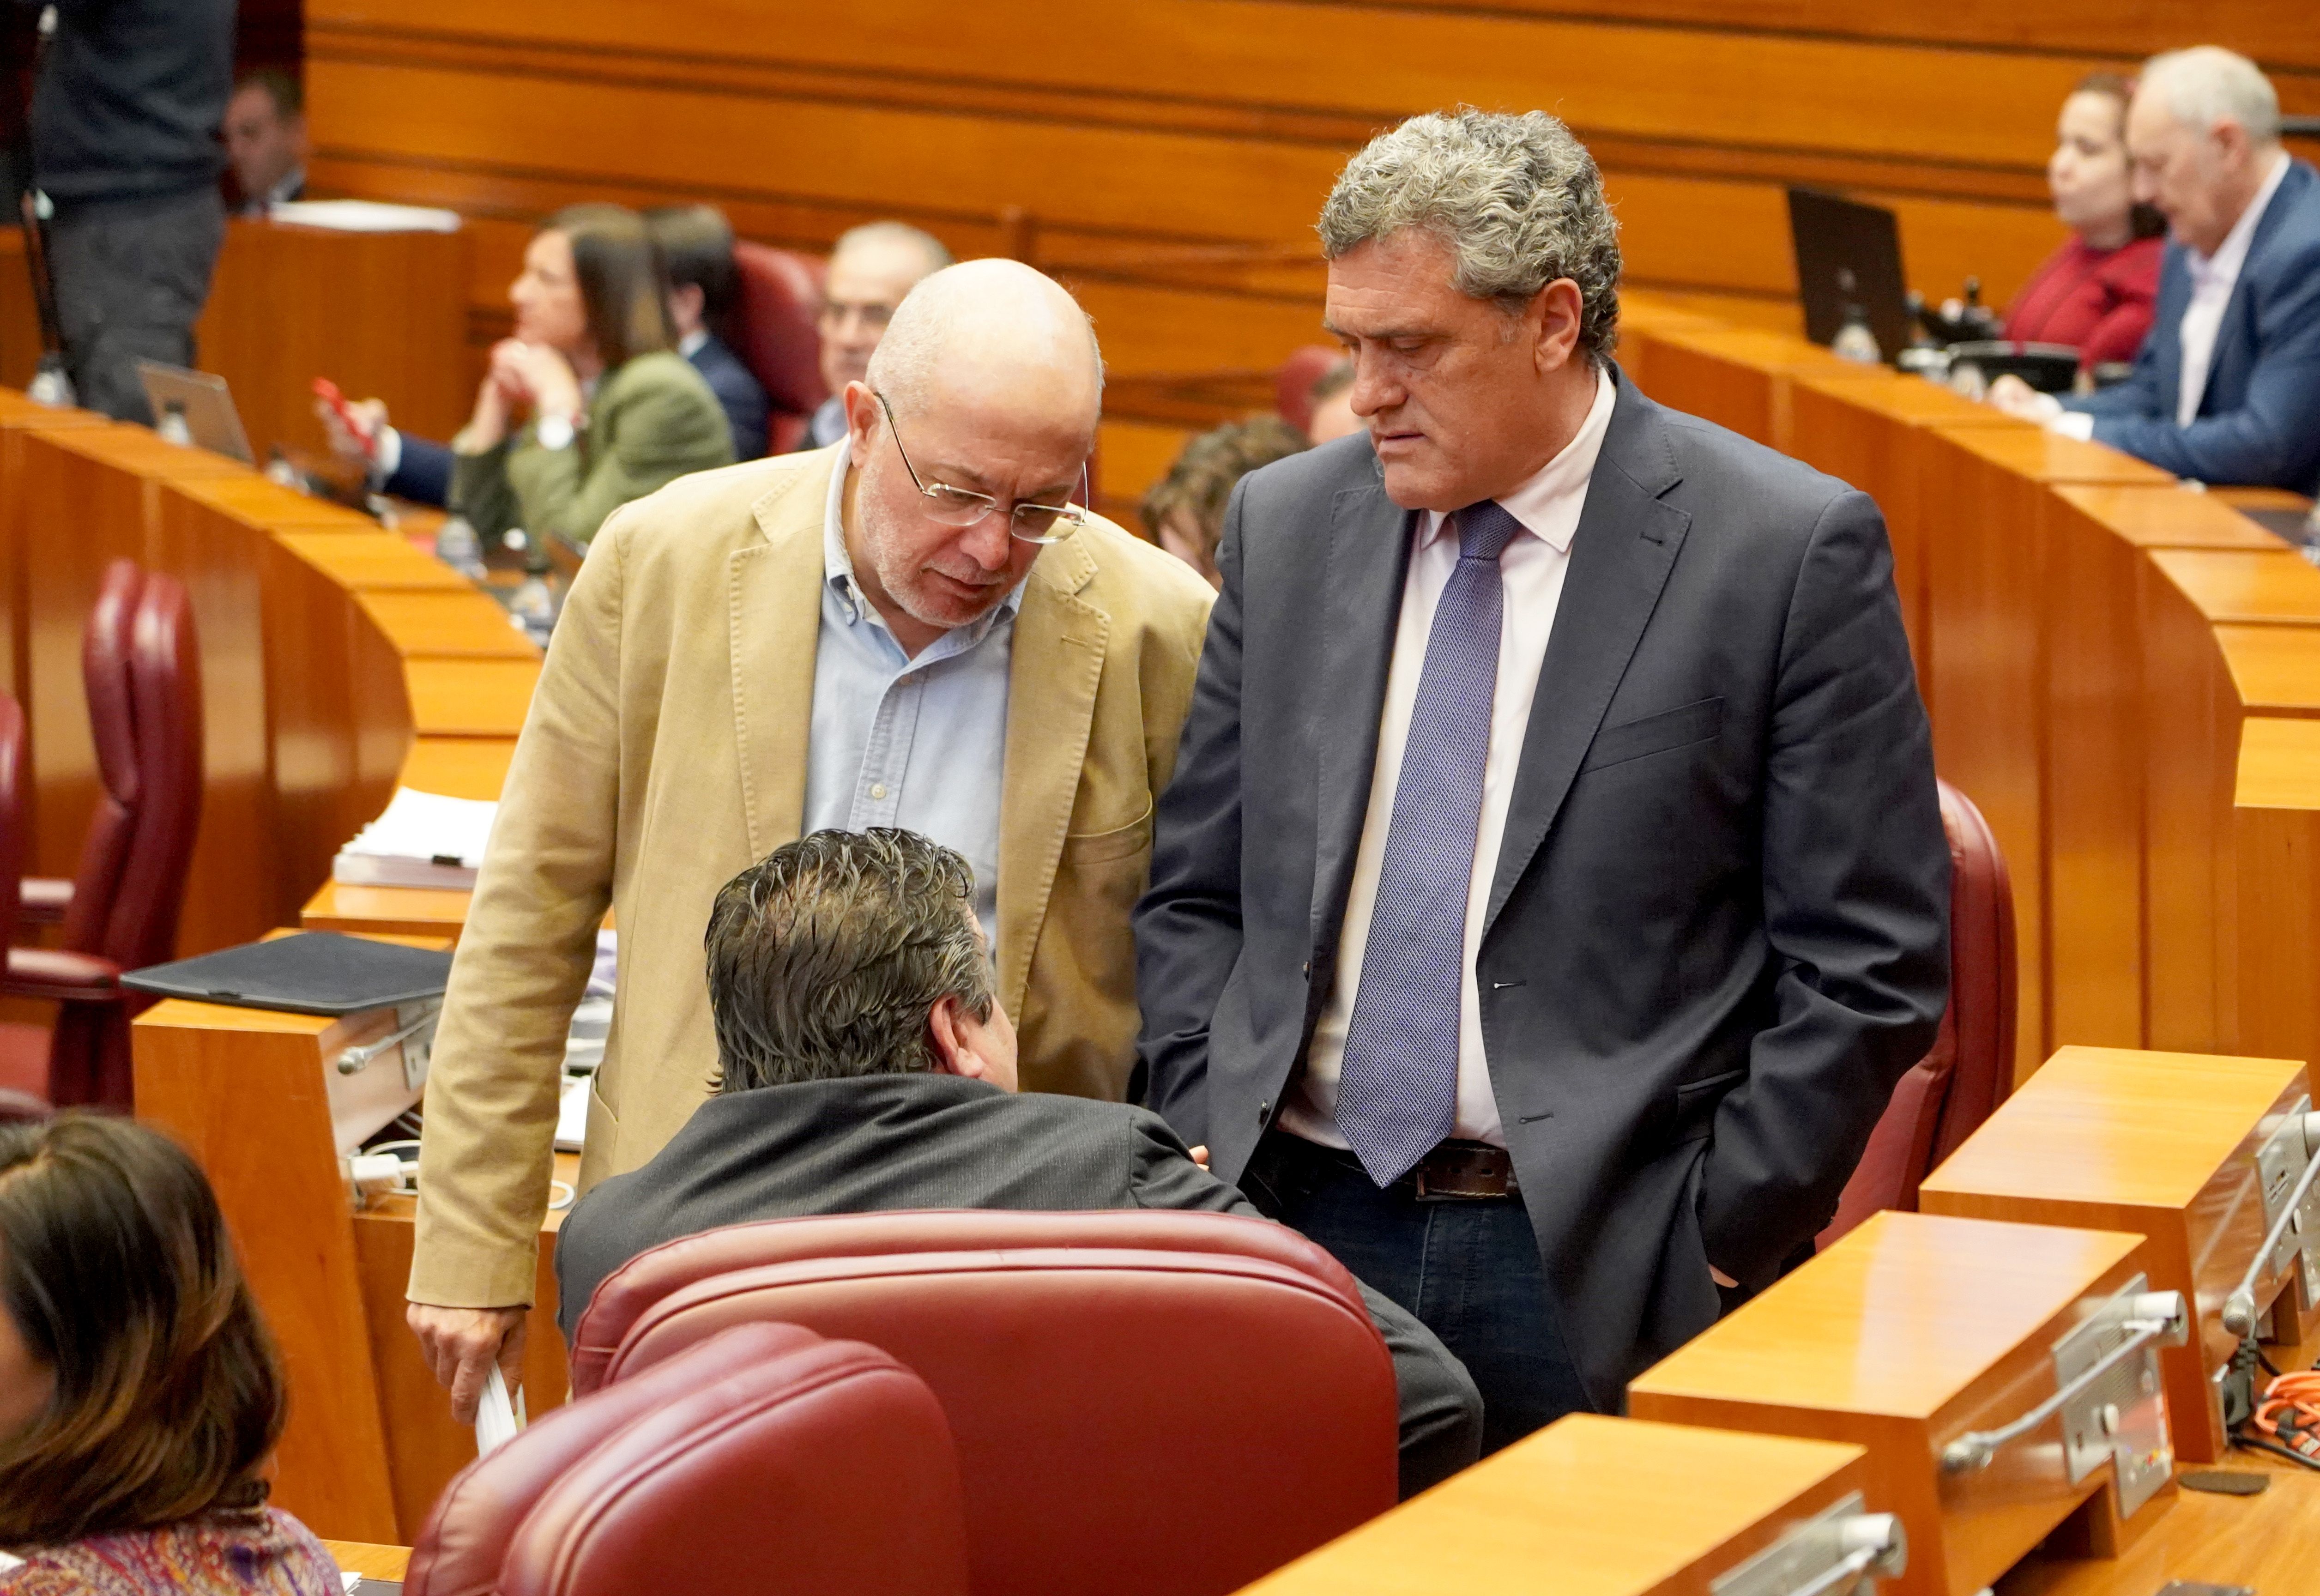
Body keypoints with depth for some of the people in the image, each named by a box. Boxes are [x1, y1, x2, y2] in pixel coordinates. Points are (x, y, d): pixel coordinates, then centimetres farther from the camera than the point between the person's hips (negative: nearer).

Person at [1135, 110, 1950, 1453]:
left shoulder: (1796, 552, -5)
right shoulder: (1286, 525, 9)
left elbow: (1867, 965, -5)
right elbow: (1194, 899, 15)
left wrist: (1726, 1243, -9)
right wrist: (1210, 1159, 2)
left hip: (1600, 1274, -4)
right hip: (1300, 1226, 4)